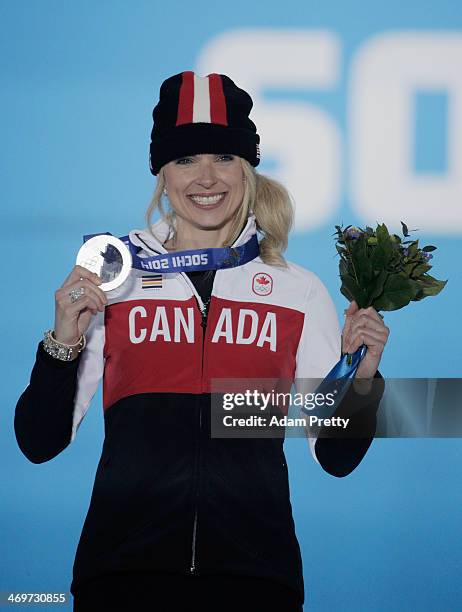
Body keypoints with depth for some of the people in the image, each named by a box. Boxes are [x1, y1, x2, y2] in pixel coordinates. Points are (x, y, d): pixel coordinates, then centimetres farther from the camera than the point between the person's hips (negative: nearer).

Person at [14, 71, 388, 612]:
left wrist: (361, 383, -7)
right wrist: (64, 343, -9)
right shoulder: (107, 277, 5)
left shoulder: (299, 291, 8)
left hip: (254, 568, 1)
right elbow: (40, 444, 5)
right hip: (123, 563, -1)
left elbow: (336, 457, 10)